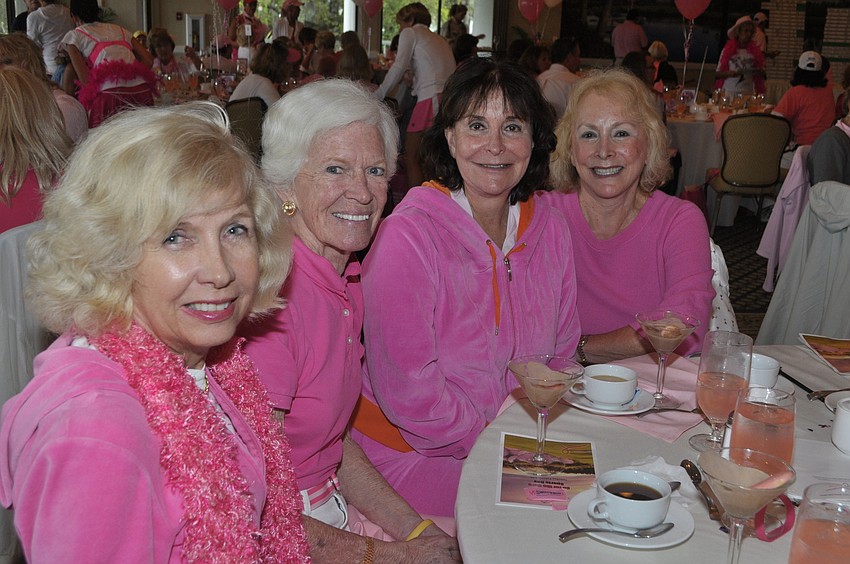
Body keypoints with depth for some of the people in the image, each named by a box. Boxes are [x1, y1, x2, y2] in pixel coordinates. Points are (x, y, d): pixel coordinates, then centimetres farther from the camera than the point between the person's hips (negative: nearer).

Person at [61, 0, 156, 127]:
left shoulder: (74, 35, 15)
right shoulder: (119, 30, 27)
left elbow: (85, 78, 2)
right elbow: (148, 60, 15)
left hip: (111, 93, -4)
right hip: (143, 92, 4)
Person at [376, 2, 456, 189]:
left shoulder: (410, 33, 12)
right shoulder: (440, 40, 32)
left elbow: (398, 68, -1)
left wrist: (378, 96, 5)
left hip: (431, 98, -7)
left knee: (412, 159, -1)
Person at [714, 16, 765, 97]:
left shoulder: (755, 51, 5)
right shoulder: (728, 50, 0)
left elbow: (762, 72, 11)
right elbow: (717, 74, 0)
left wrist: (759, 72, -11)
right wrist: (729, 73, -19)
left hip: (748, 93, 2)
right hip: (729, 91, -2)